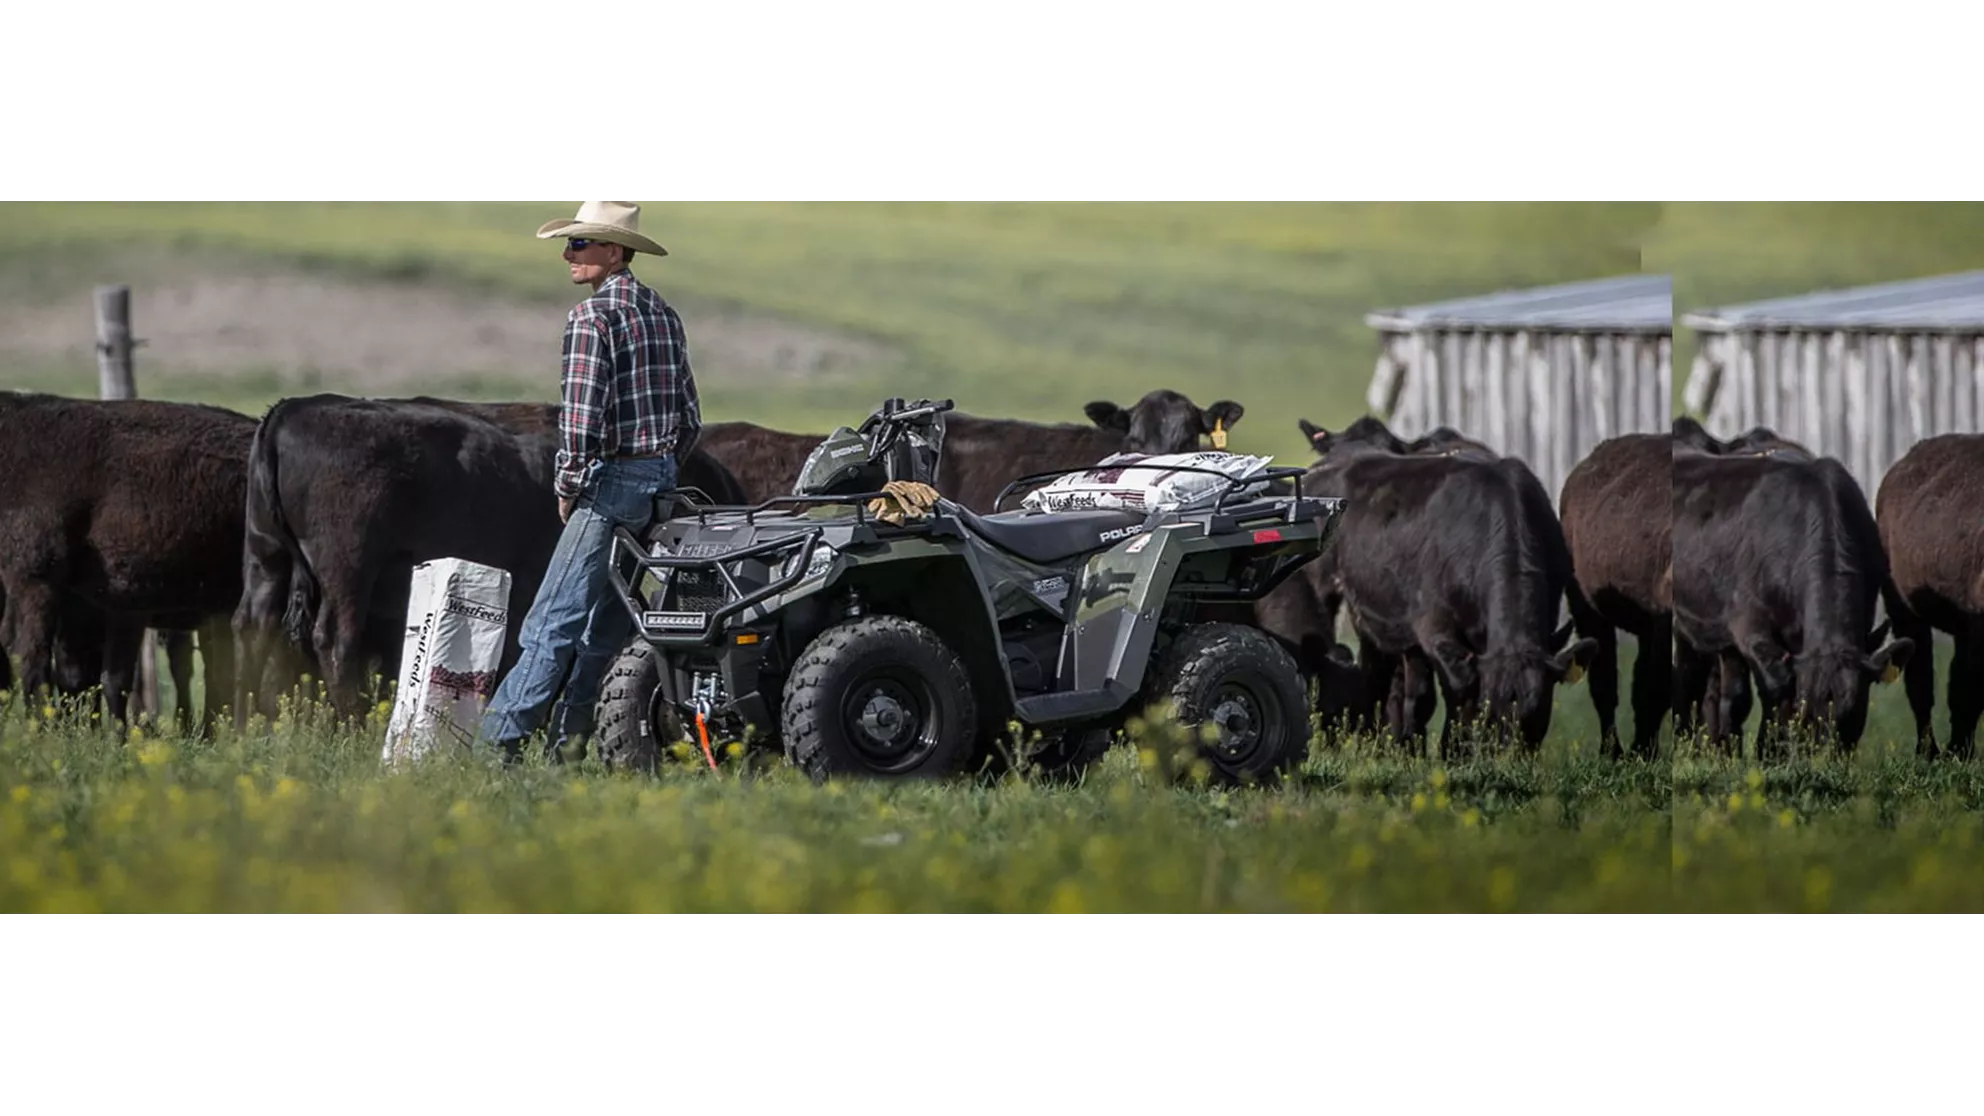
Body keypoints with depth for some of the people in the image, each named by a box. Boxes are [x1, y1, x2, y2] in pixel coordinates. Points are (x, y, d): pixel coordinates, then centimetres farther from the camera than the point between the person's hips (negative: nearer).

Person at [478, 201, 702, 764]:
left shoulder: (591, 316, -12)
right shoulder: (663, 314, 14)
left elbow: (581, 414, -18)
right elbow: (690, 415, 17)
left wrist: (568, 487, -8)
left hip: (613, 484, -9)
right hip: (663, 480, 9)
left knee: (555, 621, -11)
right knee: (608, 623, 11)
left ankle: (502, 739, -15)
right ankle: (570, 738, 12)